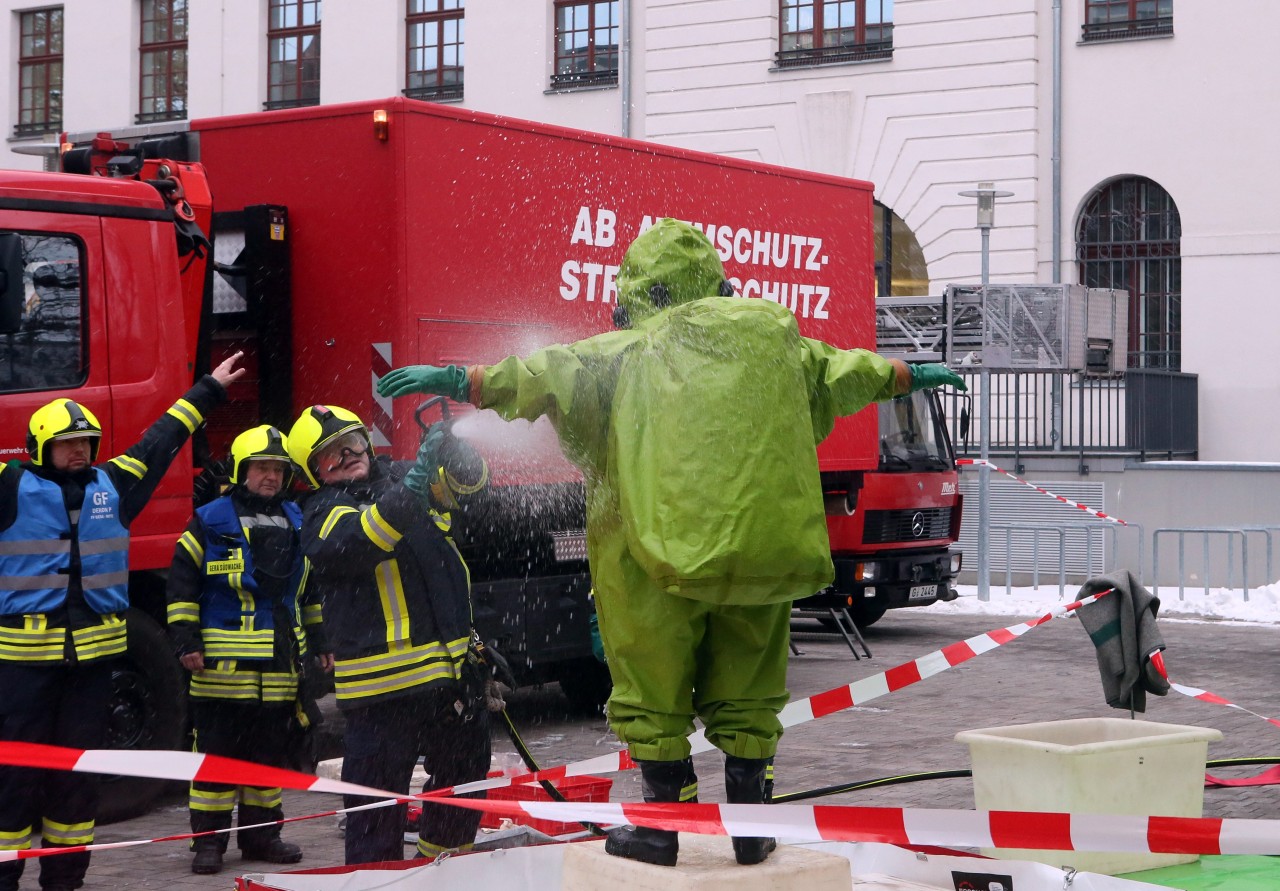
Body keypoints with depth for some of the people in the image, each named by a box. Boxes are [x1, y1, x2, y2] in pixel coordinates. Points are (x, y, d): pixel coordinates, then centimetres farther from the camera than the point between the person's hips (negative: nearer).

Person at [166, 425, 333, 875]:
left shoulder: (297, 524, 14)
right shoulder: (210, 521, -1)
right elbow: (182, 581, -2)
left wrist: (319, 641, 19)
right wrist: (186, 639, -7)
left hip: (280, 665, 5)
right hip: (223, 664, -5)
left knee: (271, 751, 10)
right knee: (217, 752, -1)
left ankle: (261, 833, 20)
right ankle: (209, 839, 6)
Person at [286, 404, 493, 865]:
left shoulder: (399, 476, 11)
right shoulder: (323, 515, -6)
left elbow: (464, 480, 2)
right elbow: (359, 541, -26)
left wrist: (451, 452, -23)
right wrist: (413, 488, -41)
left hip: (454, 668, 6)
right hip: (385, 683, -6)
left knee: (466, 775, 21)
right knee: (378, 797, -4)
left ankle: (443, 864, 40)